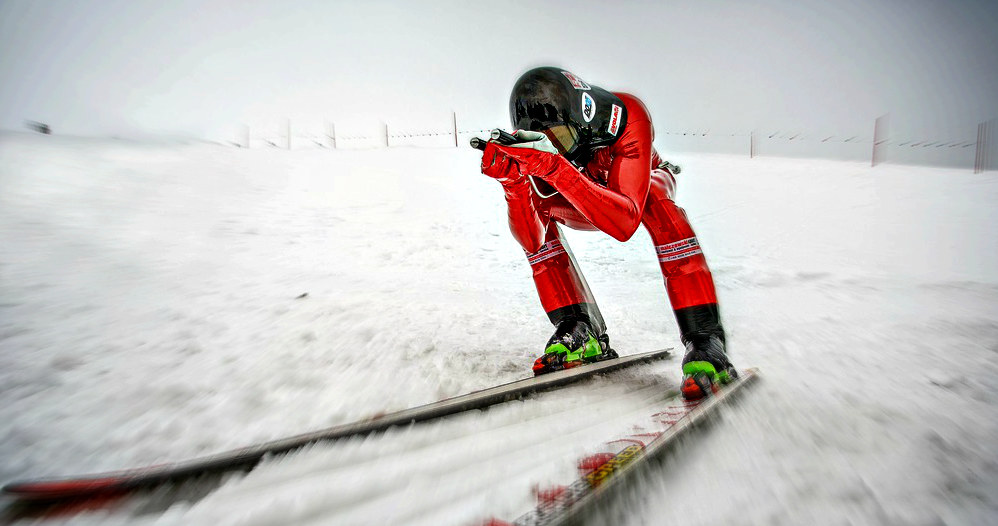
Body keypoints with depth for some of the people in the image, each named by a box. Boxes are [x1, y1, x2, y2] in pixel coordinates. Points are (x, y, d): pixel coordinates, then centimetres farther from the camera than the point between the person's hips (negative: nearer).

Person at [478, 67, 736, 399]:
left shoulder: (626, 116, -38)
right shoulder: (537, 142, -28)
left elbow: (625, 224, -50)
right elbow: (531, 241, -33)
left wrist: (555, 168, -58)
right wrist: (512, 180, -49)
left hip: (643, 185, -3)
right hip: (587, 206, 3)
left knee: (656, 201, -37)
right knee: (532, 203, -23)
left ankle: (704, 339, -35)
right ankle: (581, 332, -21)